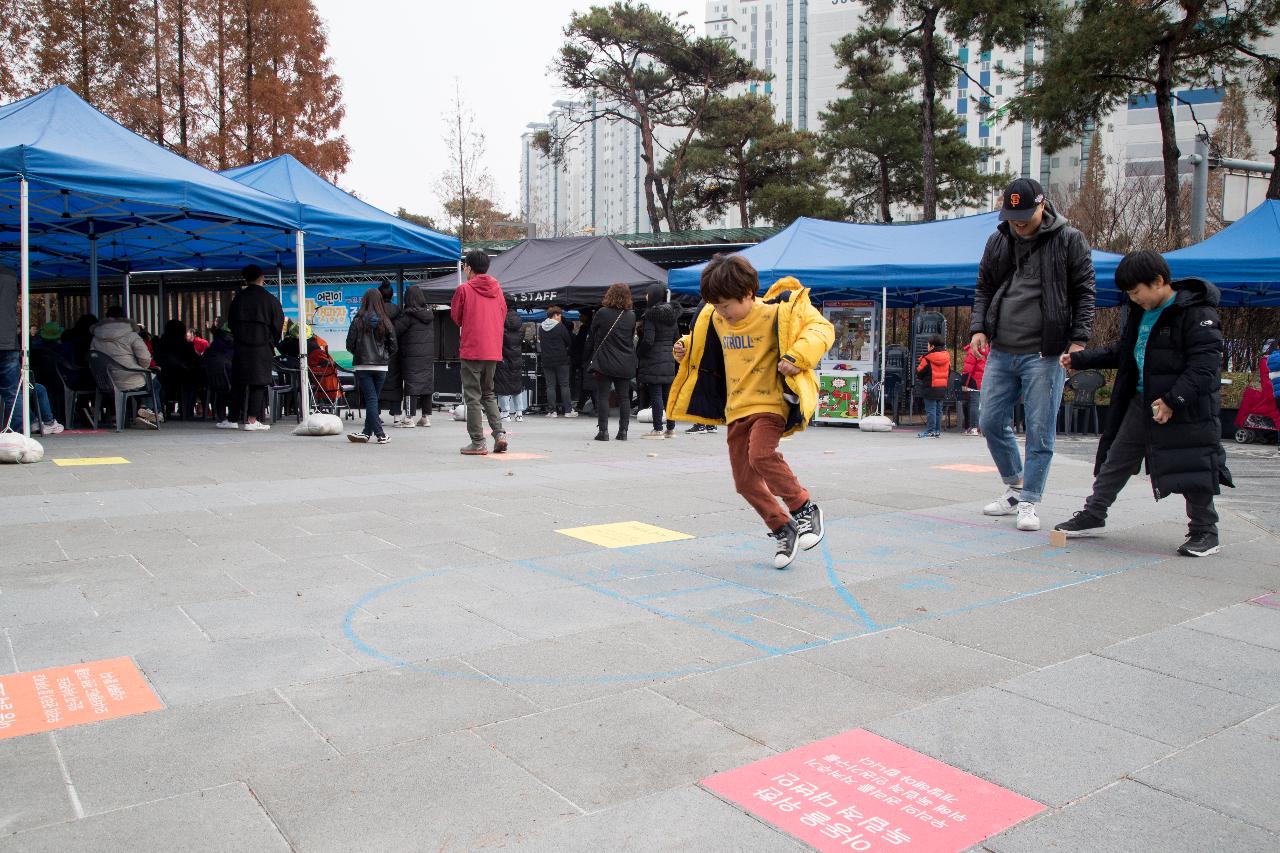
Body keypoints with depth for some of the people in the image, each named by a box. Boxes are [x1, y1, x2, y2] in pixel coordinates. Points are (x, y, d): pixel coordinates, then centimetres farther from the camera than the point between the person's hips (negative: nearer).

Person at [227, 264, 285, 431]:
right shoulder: (269, 299, -4)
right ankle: (251, 420, -3)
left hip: (241, 347, 3)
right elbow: (278, 324, -1)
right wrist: (272, 343, 14)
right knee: (258, 383, 0)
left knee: (238, 383, 10)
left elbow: (230, 322, 11)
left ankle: (235, 418, 13)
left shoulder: (238, 298, 5)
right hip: (262, 347, -3)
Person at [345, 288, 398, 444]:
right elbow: (393, 347, 2)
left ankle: (380, 434, -9)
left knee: (370, 399, -1)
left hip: (363, 367, -2)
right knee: (373, 399, 12)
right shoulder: (386, 322, -1)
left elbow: (350, 345, -4)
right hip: (381, 367, 3)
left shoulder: (358, 321, -8)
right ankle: (367, 432, 18)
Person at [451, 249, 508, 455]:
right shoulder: (497, 289, 7)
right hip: (493, 351, 5)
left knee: (473, 396, 1)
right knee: (488, 394, 18)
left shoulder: (464, 289, -7)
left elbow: (455, 317, 3)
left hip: (471, 350, -5)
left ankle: (477, 443, 0)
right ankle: (499, 433, 3)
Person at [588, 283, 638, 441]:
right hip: (625, 363, 3)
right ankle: (623, 430, 8)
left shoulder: (602, 313, -8)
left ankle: (603, 430, -4)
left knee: (602, 396, 1)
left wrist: (593, 352, 13)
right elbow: (632, 338, 9)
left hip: (604, 362, -3)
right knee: (624, 397, 9)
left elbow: (592, 336, 1)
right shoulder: (631, 316, 1)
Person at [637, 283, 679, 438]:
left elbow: (648, 340, -17)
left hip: (653, 361, -7)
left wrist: (638, 353, -3)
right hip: (669, 361, 7)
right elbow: (676, 338, 13)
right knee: (668, 394, 11)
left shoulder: (650, 314, -12)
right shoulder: (672, 314, 10)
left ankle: (658, 429, -2)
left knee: (655, 395, -3)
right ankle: (671, 428, 16)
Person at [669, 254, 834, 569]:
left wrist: (797, 357, -28)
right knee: (745, 481, 5)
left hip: (770, 403, -7)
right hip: (736, 409, 7)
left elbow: (821, 329, -13)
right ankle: (783, 530, 22)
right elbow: (706, 351, 27)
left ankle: (805, 510, -11)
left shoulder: (777, 312, -12)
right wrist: (686, 348, 7)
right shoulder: (715, 320, 7)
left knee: (761, 455, -32)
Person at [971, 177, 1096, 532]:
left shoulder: (1069, 240, 0)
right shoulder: (997, 241, 11)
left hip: (1043, 355, -5)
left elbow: (1084, 292, 0)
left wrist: (1079, 339, -8)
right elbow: (983, 289, 18)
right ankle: (1015, 486, 26)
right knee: (991, 423, 7)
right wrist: (978, 327, 3)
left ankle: (1028, 502, 8)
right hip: (1000, 352, 5)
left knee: (1040, 431, -1)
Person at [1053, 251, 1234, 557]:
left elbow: (1205, 365, -21)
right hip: (1141, 403, 8)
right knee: (1116, 460, 11)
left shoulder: (1197, 313, -15)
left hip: (1187, 408, -7)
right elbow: (1121, 351, 22)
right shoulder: (1137, 312, 9)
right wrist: (1079, 359, 15)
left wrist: (1173, 400, -28)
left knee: (1191, 472, -2)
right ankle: (1093, 515, 23)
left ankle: (1204, 532, 15)